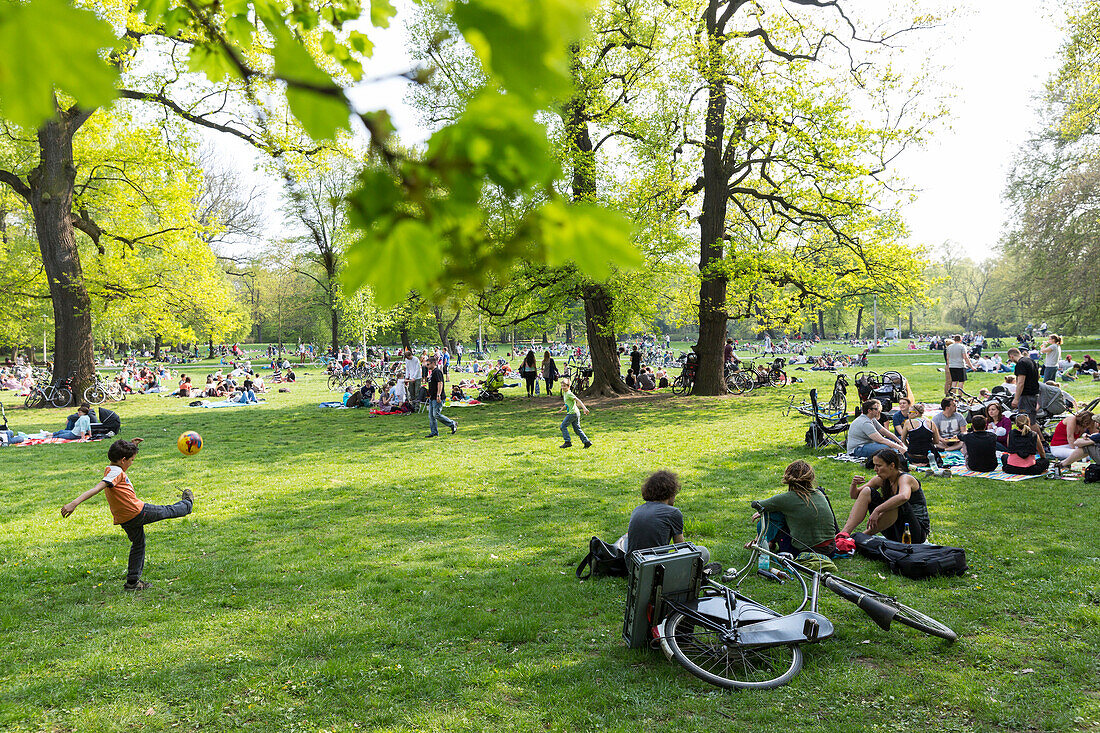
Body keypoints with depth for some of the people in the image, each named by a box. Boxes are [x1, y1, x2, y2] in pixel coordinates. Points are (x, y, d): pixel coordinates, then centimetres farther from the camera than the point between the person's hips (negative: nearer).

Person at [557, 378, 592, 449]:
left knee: (563, 426, -4)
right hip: (576, 413, 10)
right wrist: (562, 409, 28)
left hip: (573, 413, -10)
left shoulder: (569, 394, -14)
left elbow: (578, 400, -20)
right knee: (577, 428, 10)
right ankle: (587, 442, 7)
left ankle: (568, 442, -2)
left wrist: (584, 408, -26)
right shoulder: (564, 393, 16)